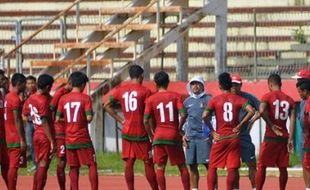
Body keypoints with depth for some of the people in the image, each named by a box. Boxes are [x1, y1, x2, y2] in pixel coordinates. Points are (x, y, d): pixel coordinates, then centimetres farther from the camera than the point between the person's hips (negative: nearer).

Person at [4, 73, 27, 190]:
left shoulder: (8, 97, 13)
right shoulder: (16, 99, -16)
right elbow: (17, 121, -19)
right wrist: (22, 140, -19)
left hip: (9, 137, 10)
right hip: (16, 139, -10)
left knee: (12, 166, 12)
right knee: (14, 166, -9)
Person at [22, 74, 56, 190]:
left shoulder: (30, 99, 7)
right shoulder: (44, 100, -17)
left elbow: (25, 118, 13)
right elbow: (44, 122, -19)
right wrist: (52, 140, -17)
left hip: (36, 135, 8)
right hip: (46, 136, -8)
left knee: (40, 166, 14)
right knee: (43, 166, -5)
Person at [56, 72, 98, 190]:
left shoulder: (63, 99, 3)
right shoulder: (85, 98, -7)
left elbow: (57, 118, 2)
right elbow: (89, 117, -14)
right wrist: (83, 119, 8)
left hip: (69, 139, 4)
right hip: (83, 138, -4)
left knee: (73, 167, 9)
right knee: (92, 165, 3)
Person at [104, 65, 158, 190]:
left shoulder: (121, 90, 5)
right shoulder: (145, 91, -6)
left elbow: (107, 105, 4)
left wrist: (120, 120, 5)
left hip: (127, 132, 3)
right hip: (141, 133, -3)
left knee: (129, 163, 4)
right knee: (148, 163, 3)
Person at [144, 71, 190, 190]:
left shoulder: (151, 99, 0)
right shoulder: (175, 96, 0)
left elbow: (146, 120, -4)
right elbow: (183, 114, -13)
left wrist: (151, 136, 8)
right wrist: (179, 128, 4)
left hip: (159, 137, 0)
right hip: (174, 136, 0)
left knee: (160, 168, 5)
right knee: (182, 166, 9)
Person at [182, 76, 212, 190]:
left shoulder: (208, 99, 0)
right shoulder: (187, 101, 14)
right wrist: (184, 134, 11)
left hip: (204, 137, -5)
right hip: (190, 137, 5)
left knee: (208, 164, -7)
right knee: (192, 166, 6)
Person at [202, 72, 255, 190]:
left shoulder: (215, 100, -2)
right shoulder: (239, 99, 1)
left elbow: (205, 116, -12)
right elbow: (251, 111, -13)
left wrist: (212, 132, -3)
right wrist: (240, 125, -5)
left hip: (220, 137, -1)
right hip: (234, 138, 1)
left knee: (212, 167, 8)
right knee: (232, 169, 3)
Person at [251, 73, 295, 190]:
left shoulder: (268, 96, -5)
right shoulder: (289, 100, 7)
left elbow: (262, 111, -23)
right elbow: (292, 119, -1)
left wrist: (271, 125, -11)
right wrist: (290, 138, -4)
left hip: (270, 137, -4)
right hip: (284, 137, 4)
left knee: (262, 166, 4)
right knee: (282, 167, 10)